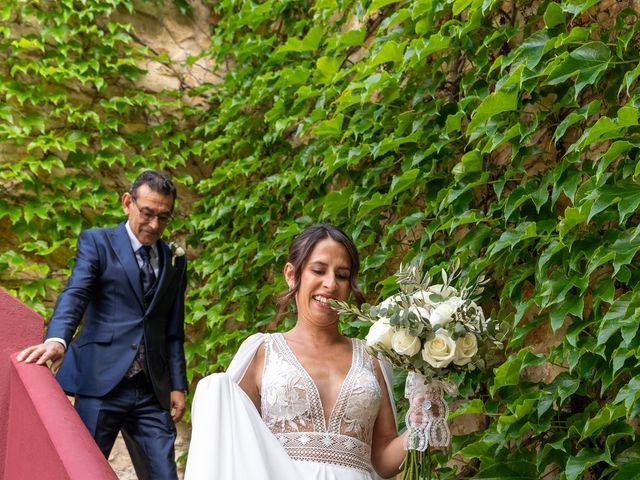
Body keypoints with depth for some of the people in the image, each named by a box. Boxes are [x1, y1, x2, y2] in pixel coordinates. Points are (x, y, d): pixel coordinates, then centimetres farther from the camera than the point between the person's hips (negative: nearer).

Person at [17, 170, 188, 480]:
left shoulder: (174, 262, 17)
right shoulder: (96, 242, 4)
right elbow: (74, 294, -12)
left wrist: (178, 386, 11)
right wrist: (57, 340, -30)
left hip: (152, 391, 4)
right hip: (101, 382, -4)